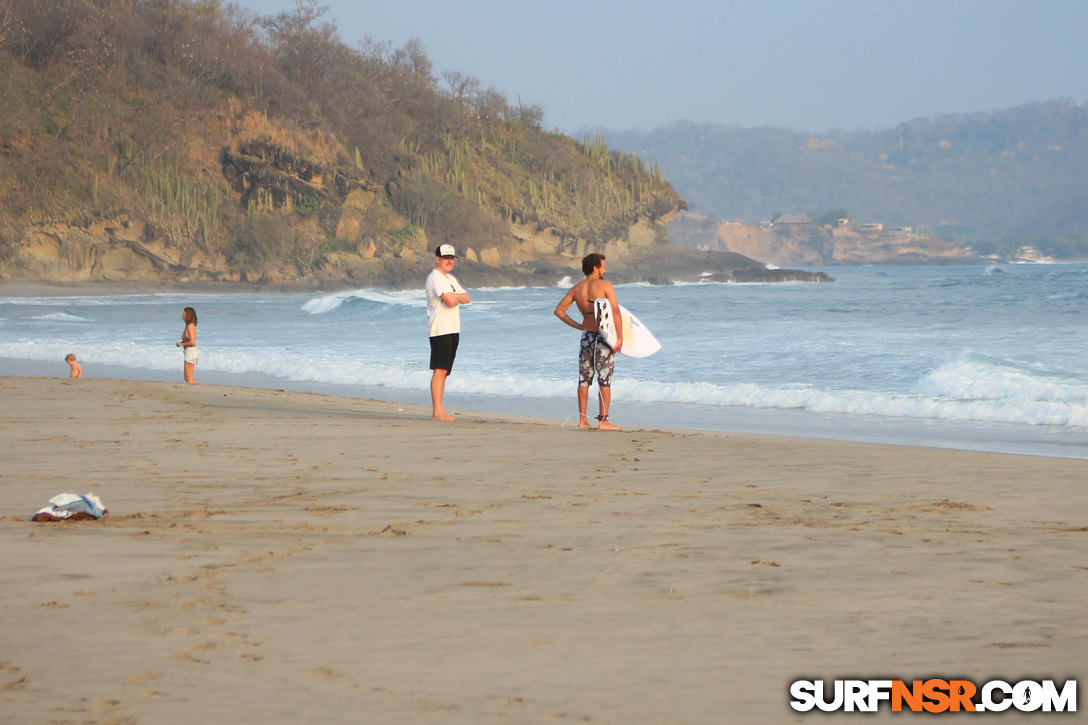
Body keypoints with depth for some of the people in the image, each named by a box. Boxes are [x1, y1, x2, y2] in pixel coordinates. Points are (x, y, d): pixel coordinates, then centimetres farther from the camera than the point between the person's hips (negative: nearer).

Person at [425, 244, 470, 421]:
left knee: (443, 372, 8)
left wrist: (454, 297, -6)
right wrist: (457, 298, 3)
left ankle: (438, 412, 9)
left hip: (453, 330, 10)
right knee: (439, 371, -14)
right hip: (441, 331, -10)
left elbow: (466, 298, 14)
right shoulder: (435, 278, -9)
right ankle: (437, 411, -18)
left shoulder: (450, 279, 22)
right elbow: (450, 301, -20)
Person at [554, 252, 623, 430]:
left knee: (584, 379, 10)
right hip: (604, 336, -5)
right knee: (604, 380, -2)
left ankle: (582, 420, 11)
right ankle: (603, 421, -4)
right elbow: (615, 311, -16)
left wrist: (577, 326, 11)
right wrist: (620, 337, -16)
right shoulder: (605, 285, -8)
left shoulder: (576, 289, 7)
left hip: (586, 335, 5)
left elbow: (559, 310, 8)